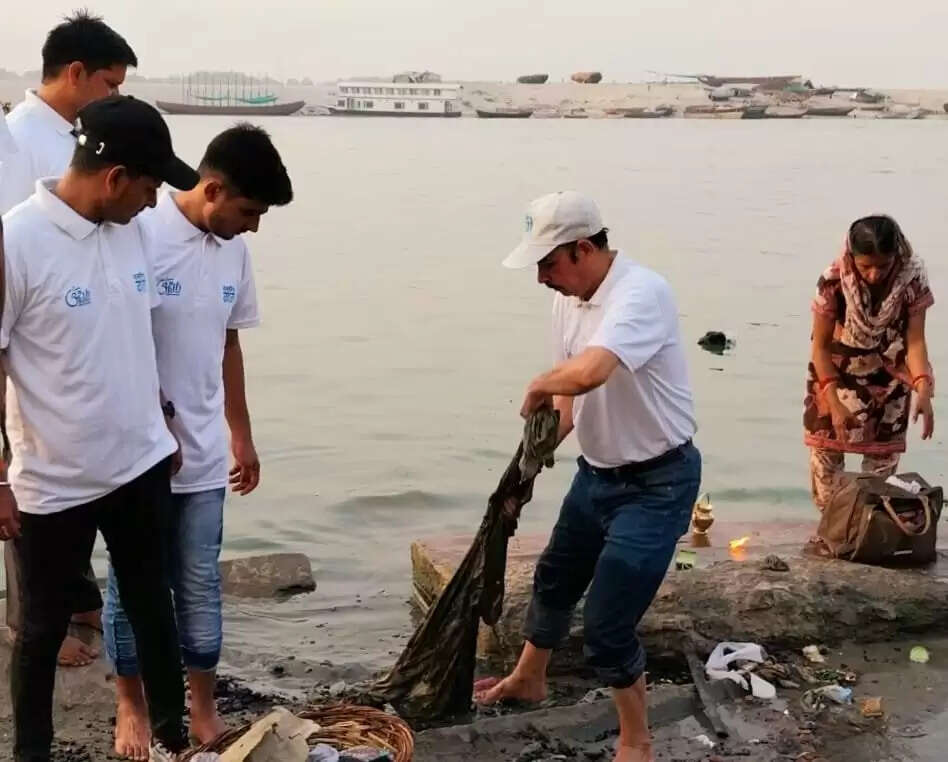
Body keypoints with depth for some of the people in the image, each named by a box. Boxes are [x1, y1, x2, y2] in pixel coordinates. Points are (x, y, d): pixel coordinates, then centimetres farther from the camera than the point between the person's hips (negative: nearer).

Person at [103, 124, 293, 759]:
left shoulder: (233, 250, 4)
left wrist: (242, 436, 18)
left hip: (203, 454, 5)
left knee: (201, 587, 13)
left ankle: (204, 708, 27)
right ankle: (132, 706, 28)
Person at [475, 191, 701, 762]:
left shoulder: (642, 294, -28)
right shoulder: (569, 299, 0)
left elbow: (587, 373, -45)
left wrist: (538, 386, -24)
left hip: (657, 481, -9)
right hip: (598, 470, 9)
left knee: (607, 624, -7)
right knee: (556, 579, 26)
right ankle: (528, 679, 52)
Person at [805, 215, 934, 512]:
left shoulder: (913, 277, -26)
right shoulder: (834, 280, -29)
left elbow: (915, 340, -21)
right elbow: (821, 345, -21)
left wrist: (923, 391, -36)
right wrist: (834, 402, -28)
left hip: (888, 379, 1)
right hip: (836, 375, -1)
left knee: (884, 454, 11)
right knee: (827, 449, 7)